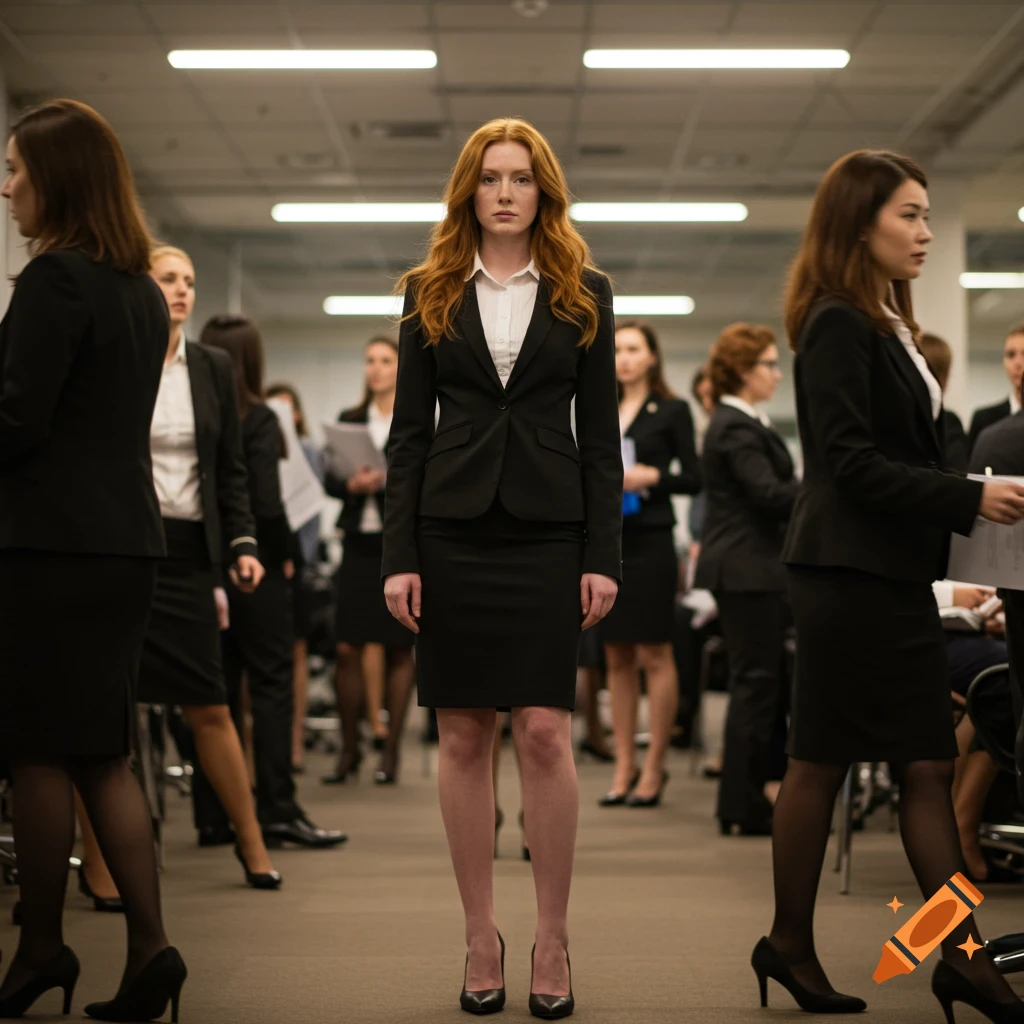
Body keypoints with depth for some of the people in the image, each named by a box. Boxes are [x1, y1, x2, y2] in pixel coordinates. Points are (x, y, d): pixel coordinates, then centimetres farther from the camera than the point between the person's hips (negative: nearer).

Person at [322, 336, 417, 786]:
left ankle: (391, 749, 10)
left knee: (398, 648, 2)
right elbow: (329, 481, 7)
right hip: (359, 544, 3)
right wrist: (353, 485, -13)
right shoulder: (349, 421, 12)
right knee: (348, 648, -1)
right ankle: (349, 748, 10)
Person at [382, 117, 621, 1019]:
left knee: (546, 733, -6)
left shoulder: (583, 294, 7)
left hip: (547, 530, -1)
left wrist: (603, 555, -3)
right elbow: (409, 431, 6)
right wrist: (400, 555, -2)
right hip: (452, 530, 1)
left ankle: (553, 941, 6)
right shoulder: (430, 294, 8)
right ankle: (482, 938, 13)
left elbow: (601, 432, 5)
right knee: (463, 735, 3)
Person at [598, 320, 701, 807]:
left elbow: (693, 479, -4)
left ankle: (654, 767, 5)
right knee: (616, 657, 6)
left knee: (654, 656, -1)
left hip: (649, 542, -5)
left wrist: (652, 477, -19)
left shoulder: (671, 411, -1)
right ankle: (624, 766, 12)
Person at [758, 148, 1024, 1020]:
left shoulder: (887, 324, 15)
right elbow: (851, 462, -19)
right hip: (850, 574, -9)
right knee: (821, 761, 0)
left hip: (893, 574, 9)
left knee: (928, 766, 7)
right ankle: (791, 943, 10)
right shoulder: (838, 327, -12)